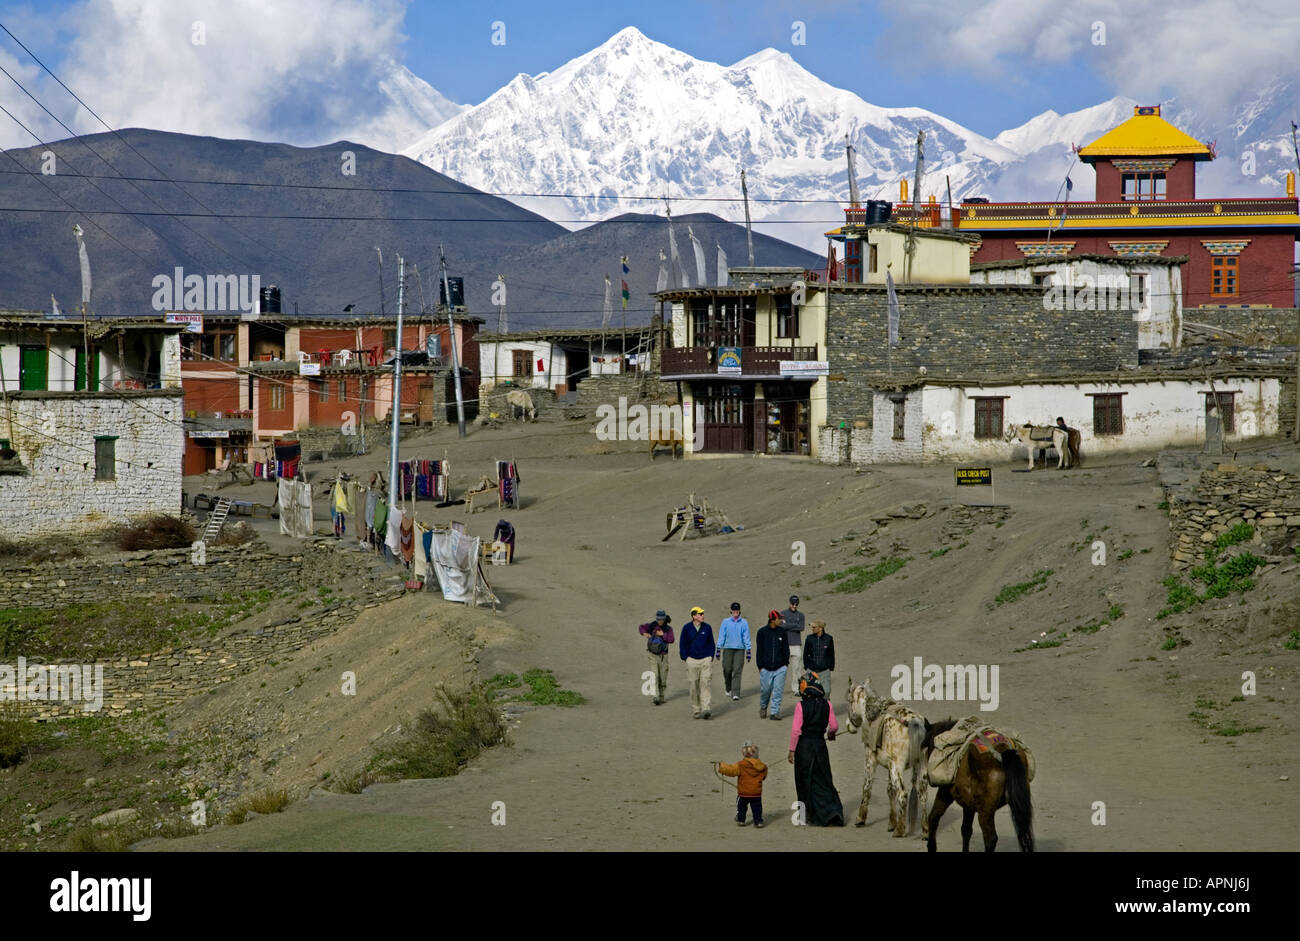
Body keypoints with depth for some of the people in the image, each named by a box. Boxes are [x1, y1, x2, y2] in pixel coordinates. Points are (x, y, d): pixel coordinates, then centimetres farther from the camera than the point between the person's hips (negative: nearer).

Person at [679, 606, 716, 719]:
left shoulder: (707, 628, 5)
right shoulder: (687, 628, 1)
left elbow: (711, 644, 13)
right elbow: (682, 645, 7)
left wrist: (711, 658, 4)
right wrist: (685, 659, 0)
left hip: (706, 659, 0)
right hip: (692, 660, 0)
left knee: (705, 684, -13)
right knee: (694, 686, 1)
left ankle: (705, 709, -18)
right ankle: (695, 711, 10)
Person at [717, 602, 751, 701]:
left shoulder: (744, 622, 5)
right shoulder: (726, 622, 6)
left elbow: (746, 637, 5)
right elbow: (721, 636, 6)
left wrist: (748, 651, 2)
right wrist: (718, 649, 1)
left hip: (740, 649, -1)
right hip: (728, 648, 1)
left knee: (737, 671, -8)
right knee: (727, 670, 2)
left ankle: (735, 693, -10)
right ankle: (728, 689, 25)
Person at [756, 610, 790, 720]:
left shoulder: (782, 632, 5)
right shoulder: (762, 632, -1)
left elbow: (786, 648, 13)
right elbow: (759, 650, 3)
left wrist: (786, 662, 7)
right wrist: (760, 665, 0)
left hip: (780, 667, 1)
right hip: (766, 668, -1)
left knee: (778, 690, -3)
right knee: (765, 689, 4)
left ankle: (775, 712, 3)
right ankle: (763, 707, 29)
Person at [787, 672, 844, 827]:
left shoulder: (801, 706, -13)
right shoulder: (826, 705, -2)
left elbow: (796, 730, -13)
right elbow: (834, 726, 3)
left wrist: (792, 750, -6)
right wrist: (831, 733, 27)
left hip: (804, 745, -3)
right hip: (820, 744, 3)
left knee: (805, 782, 9)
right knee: (823, 780, 10)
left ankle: (811, 816, 14)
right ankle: (833, 812, -4)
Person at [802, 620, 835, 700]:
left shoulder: (829, 639, -1)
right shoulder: (809, 639, 1)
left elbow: (831, 654, 8)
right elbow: (805, 654, 10)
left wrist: (831, 667, 6)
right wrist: (806, 666, 6)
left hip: (824, 670, -1)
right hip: (811, 670, 1)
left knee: (826, 691, -6)